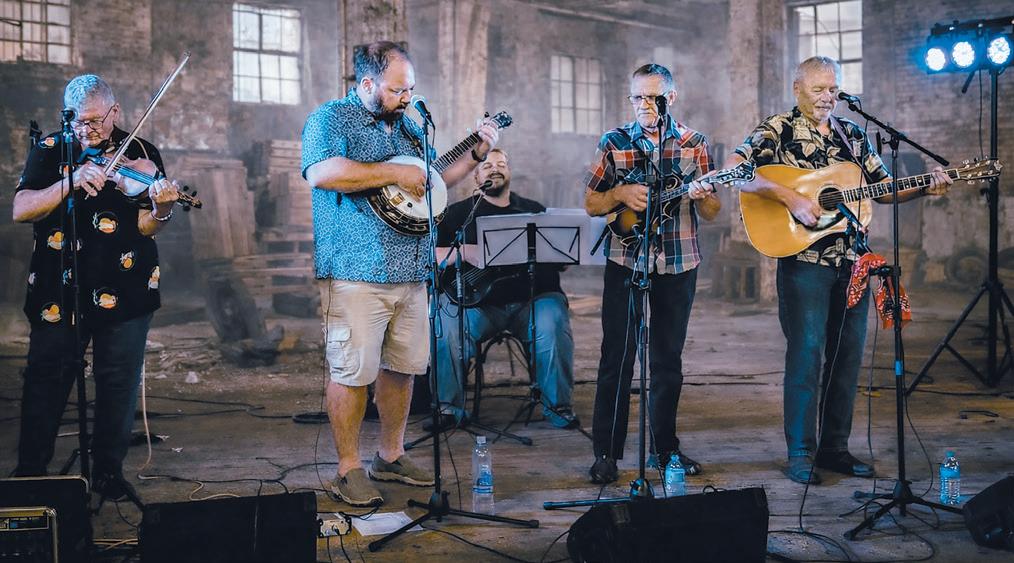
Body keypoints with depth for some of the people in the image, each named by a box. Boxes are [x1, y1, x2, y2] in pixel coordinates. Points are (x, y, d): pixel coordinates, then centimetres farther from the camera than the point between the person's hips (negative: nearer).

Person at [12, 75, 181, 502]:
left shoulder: (140, 154, 3)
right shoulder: (50, 152, 5)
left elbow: (145, 228, -4)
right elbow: (21, 210, -7)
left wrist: (161, 209, -27)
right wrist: (72, 183, -21)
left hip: (123, 291, 0)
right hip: (58, 292, 0)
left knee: (119, 385, 4)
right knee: (45, 386, 3)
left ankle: (109, 471, 18)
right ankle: (29, 473, 17)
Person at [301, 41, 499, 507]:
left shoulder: (406, 125, 19)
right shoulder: (331, 118, -5)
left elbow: (432, 181, 31)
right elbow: (321, 173, -24)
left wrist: (476, 155, 18)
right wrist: (395, 174, -19)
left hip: (410, 272, 8)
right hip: (357, 272, -7)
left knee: (402, 368, 12)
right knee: (353, 372, -5)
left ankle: (391, 457, 26)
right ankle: (348, 470, 6)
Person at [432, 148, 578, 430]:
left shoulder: (534, 210, 21)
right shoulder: (460, 212, 16)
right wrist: (464, 252, -10)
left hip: (532, 298, 1)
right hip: (477, 300, -1)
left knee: (552, 322, -30)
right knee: (446, 322, -29)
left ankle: (557, 405, -13)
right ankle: (448, 406, -13)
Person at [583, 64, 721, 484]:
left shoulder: (694, 144, 4)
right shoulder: (614, 143, 2)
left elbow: (712, 214, 4)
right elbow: (591, 204, 5)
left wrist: (703, 196, -18)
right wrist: (621, 194, -14)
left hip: (677, 264, 1)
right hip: (624, 260, -1)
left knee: (668, 358, 9)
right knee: (617, 355, -4)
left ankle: (666, 446, 21)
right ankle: (606, 453, 3)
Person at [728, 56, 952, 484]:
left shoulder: (852, 135, 16)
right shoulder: (777, 130, -1)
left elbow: (884, 188, 18)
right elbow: (734, 171, -16)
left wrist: (924, 188, -1)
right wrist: (791, 199, -22)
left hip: (852, 259, 6)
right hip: (803, 257, -6)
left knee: (848, 352, 8)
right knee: (807, 352, -6)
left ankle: (835, 447, 19)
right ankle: (801, 454, 4)